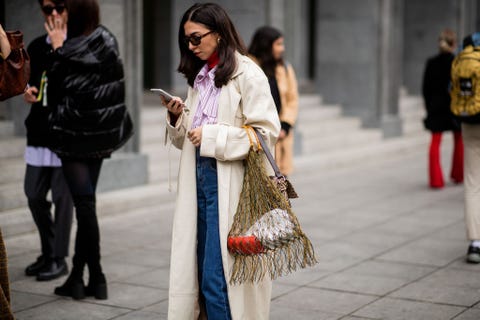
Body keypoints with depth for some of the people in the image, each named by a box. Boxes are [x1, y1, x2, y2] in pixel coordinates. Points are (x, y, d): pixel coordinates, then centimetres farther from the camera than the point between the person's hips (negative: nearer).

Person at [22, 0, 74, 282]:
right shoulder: (36, 47, 13)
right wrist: (28, 91, 1)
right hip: (39, 132, 6)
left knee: (62, 196, -1)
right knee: (34, 195, 11)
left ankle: (59, 259, 10)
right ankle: (48, 253, 27)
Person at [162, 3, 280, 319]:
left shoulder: (247, 74, -8)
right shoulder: (200, 77, 15)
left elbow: (268, 132, -15)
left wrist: (211, 136, -16)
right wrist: (178, 118, 1)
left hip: (230, 186, -7)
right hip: (199, 180, 7)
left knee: (218, 280, -9)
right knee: (202, 275, 9)